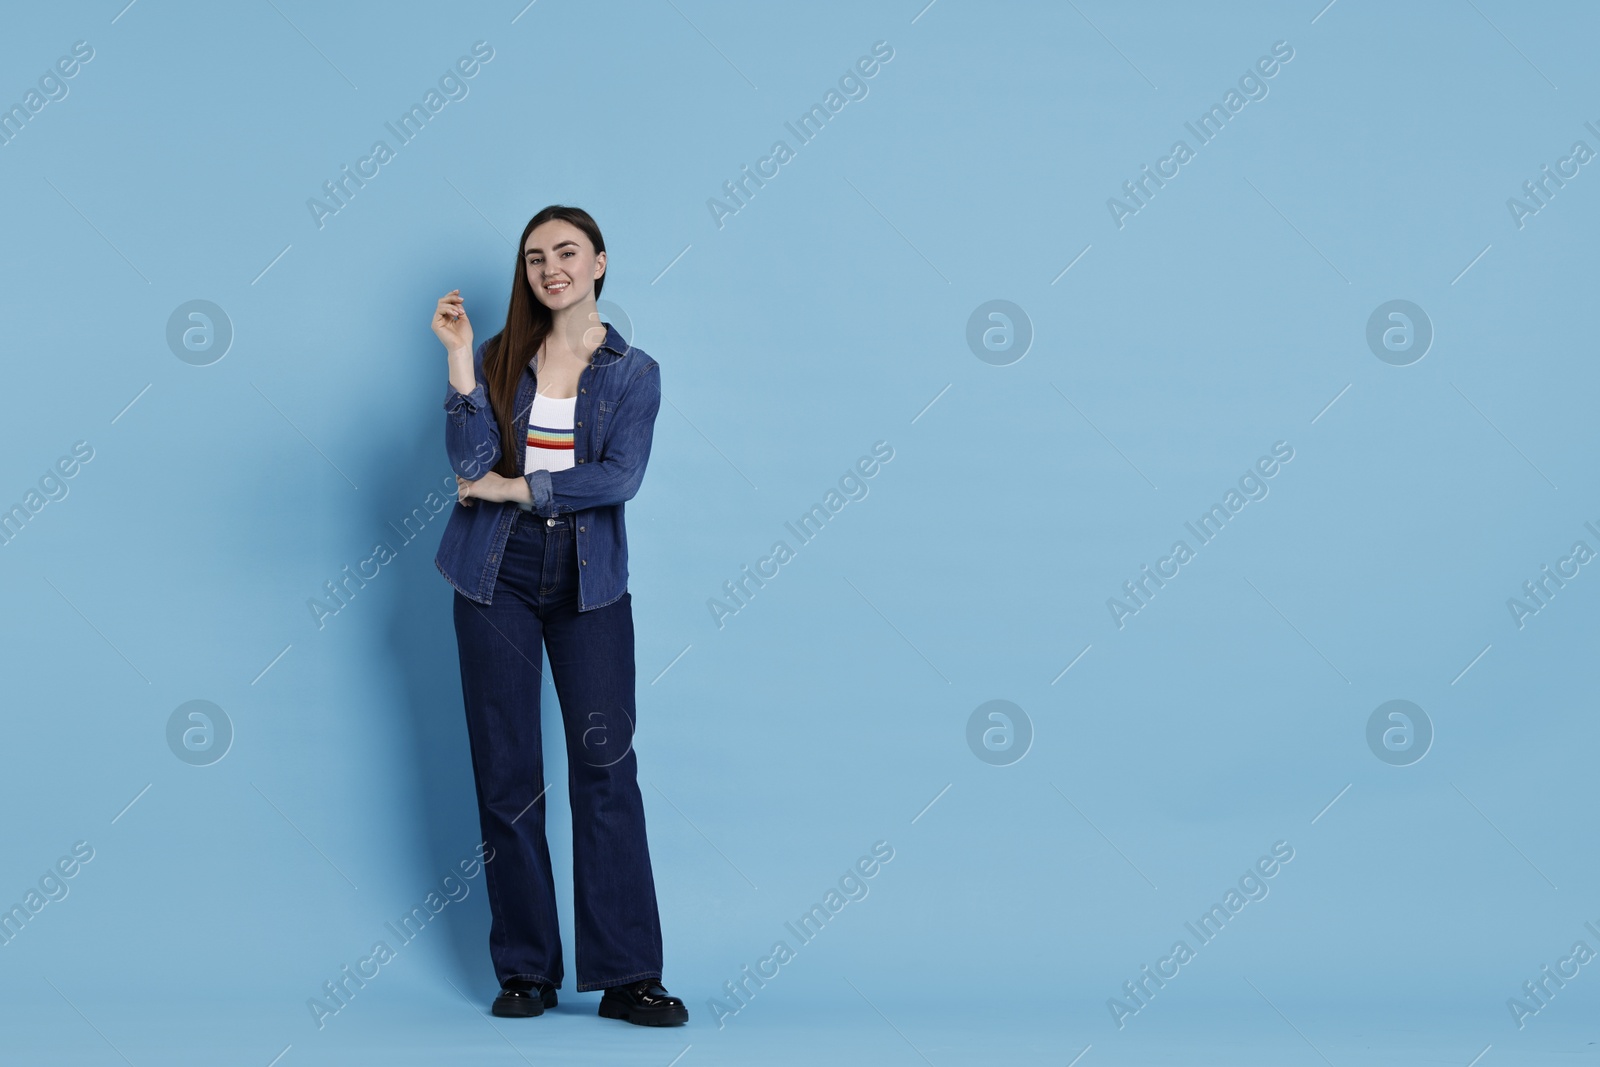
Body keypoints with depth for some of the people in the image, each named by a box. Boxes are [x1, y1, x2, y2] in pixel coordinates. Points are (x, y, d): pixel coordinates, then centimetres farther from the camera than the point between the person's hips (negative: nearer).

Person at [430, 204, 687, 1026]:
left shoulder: (632, 372, 3)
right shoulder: (497, 355, 5)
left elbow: (619, 477, -12)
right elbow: (471, 463, -9)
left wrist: (512, 487, -11)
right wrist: (460, 361, -15)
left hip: (589, 586, -1)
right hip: (497, 581, 1)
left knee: (606, 769, -5)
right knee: (507, 774, 3)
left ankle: (625, 974, -1)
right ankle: (525, 970, 12)